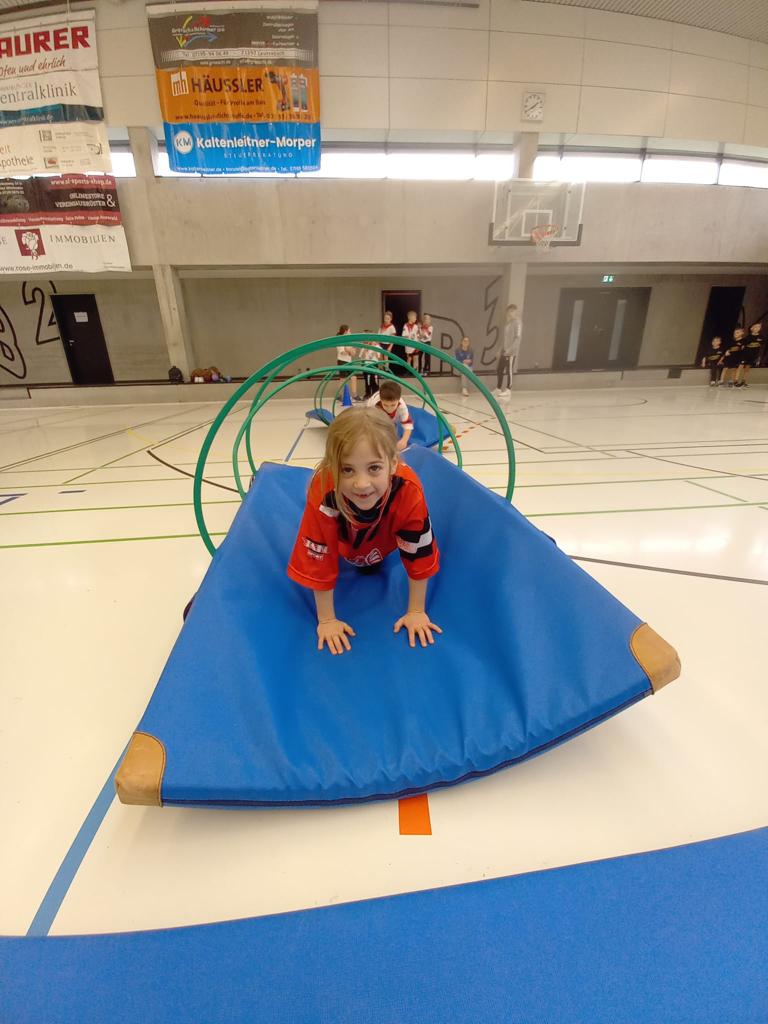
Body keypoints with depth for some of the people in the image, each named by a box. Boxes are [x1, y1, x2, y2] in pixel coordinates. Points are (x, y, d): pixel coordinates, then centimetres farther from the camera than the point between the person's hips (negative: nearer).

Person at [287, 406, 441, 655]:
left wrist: (416, 611, -19)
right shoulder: (323, 494, -44)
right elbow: (319, 562, -32)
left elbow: (418, 555, -29)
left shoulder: (409, 492, -43)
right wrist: (327, 620, -22)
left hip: (383, 536, 1)